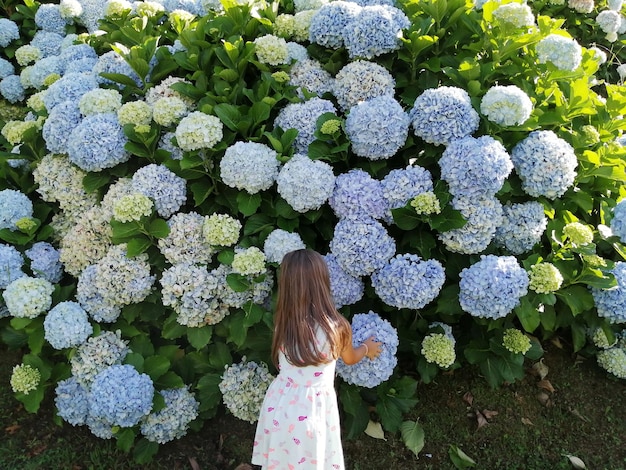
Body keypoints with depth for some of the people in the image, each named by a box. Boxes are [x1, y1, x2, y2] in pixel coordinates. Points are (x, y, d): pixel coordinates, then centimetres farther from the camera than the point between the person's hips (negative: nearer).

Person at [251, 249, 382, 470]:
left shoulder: (282, 322, -12)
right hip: (311, 410, -2)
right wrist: (367, 348, 26)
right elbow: (350, 359, 3)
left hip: (279, 406, 3)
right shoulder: (336, 327, -19)